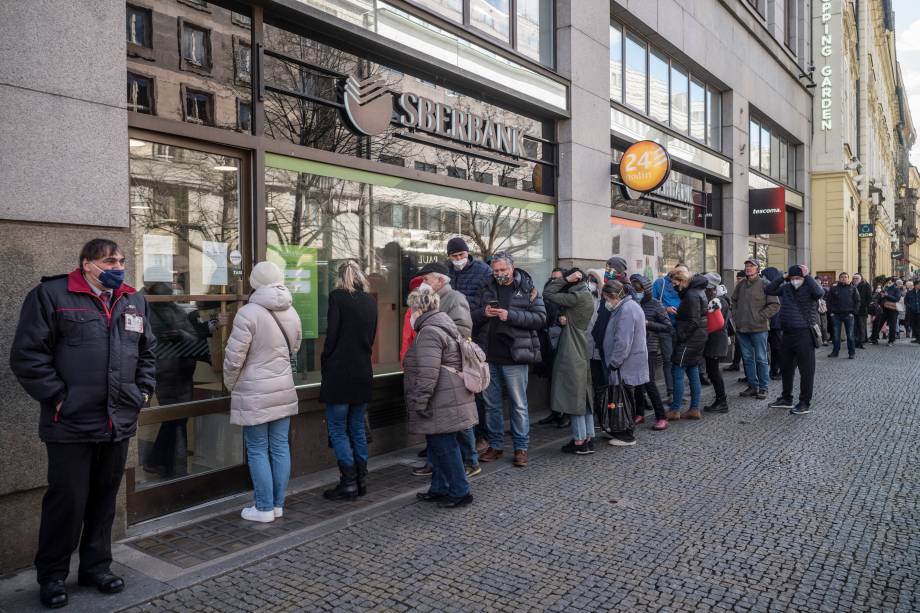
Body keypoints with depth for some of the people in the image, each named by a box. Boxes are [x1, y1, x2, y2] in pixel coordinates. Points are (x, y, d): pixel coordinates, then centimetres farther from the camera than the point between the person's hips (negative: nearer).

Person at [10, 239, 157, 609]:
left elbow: (147, 351, 21)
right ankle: (52, 575, 22)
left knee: (105, 498, 15)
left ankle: (96, 566, 30)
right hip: (71, 424, -5)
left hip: (119, 423, 5)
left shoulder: (134, 301, 10)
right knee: (68, 500, 2)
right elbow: (27, 355, -10)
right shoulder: (51, 295, -7)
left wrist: (143, 390, 10)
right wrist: (57, 396, -13)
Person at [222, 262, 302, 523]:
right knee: (280, 447, 11)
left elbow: (234, 357, -13)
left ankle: (264, 508, 11)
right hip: (284, 389, 6)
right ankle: (278, 504, 20)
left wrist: (230, 385, 2)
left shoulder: (248, 313, -16)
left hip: (254, 393, -6)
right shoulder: (291, 312, 4)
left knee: (258, 451, 4)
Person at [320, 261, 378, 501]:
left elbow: (332, 334, -11)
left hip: (340, 373, -6)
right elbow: (372, 336, 12)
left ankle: (348, 483, 3)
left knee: (338, 430, 2)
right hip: (364, 373, 6)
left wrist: (324, 365, 0)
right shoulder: (371, 301, 9)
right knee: (358, 428, 14)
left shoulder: (338, 296, -8)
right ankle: (361, 479, 19)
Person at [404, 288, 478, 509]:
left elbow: (428, 374, -25)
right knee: (438, 447, 18)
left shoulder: (429, 332, -17)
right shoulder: (444, 325, 17)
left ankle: (460, 493, 8)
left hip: (442, 406, -11)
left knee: (444, 448, -1)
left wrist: (419, 402, -18)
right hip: (447, 403, 11)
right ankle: (440, 488, 28)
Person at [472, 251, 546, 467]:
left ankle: (521, 447, 15)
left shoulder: (527, 289, 0)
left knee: (519, 404, 4)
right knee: (492, 403, 12)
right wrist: (483, 313, -9)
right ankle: (495, 445, 25)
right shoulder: (486, 289, 10)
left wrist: (511, 316, -18)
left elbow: (540, 318, -8)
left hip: (514, 356, -4)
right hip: (489, 356, 4)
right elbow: (473, 317, 14)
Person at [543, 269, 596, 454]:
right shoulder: (587, 296, 13)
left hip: (572, 355, -9)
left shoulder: (577, 297, -16)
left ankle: (580, 441, 1)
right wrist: (563, 316, -3)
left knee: (574, 396, -3)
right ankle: (589, 438, 17)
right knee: (584, 396, 12)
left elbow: (547, 294, -14)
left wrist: (566, 279, -11)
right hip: (583, 353, 9)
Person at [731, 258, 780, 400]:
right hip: (742, 329, 5)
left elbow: (775, 305, -10)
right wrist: (735, 317, 11)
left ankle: (763, 388, 10)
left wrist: (760, 317, -14)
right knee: (747, 359, 11)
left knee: (761, 359, 1)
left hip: (759, 329, -5)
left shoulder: (764, 285, -8)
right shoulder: (740, 285, 9)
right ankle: (753, 386, 21)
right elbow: (734, 301, 23)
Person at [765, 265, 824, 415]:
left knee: (806, 370, -1)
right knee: (787, 368, 17)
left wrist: (807, 276, -19)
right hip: (787, 333, 7)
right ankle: (786, 398, 30)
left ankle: (805, 404, 7)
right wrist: (783, 278, 2)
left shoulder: (809, 288, -8)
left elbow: (819, 292, -29)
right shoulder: (786, 288, 9)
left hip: (804, 334, -7)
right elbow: (768, 290, 8)